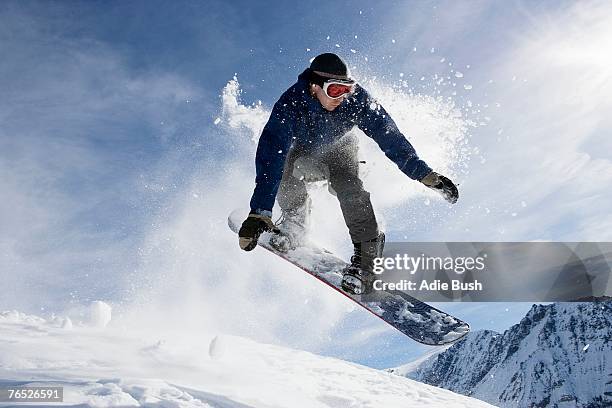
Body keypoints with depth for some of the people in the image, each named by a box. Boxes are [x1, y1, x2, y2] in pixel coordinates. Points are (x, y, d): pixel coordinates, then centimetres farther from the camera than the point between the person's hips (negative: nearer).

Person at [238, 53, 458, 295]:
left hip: (339, 150, 1)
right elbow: (270, 156, -45)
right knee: (283, 169, -33)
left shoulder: (356, 99, -31)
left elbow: (389, 136, -25)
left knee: (349, 187, -30)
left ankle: (366, 259, -18)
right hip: (301, 152, 0)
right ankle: (295, 222, -4)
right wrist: (259, 212, -55)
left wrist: (426, 175, -32)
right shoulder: (291, 104, -37)